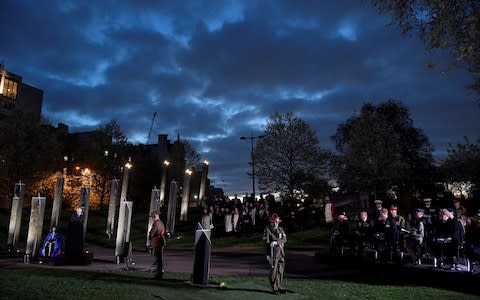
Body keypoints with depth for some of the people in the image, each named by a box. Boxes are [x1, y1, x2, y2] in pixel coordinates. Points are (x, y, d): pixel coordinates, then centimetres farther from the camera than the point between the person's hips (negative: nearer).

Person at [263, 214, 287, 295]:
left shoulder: (281, 229, 12)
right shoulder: (267, 230, -4)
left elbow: (284, 239, -1)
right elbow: (266, 242, -8)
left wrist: (277, 241, -21)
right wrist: (268, 254, -14)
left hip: (281, 252, 5)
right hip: (273, 252, -5)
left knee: (280, 271, 8)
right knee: (273, 270, -5)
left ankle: (279, 287, 19)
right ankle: (274, 288, 3)